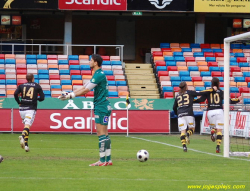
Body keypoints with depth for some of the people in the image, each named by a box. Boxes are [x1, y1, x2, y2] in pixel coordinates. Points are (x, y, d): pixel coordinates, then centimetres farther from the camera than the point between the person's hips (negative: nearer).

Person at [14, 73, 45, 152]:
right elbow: (42, 98, 3)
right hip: (31, 109, -3)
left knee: (26, 124, 16)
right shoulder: (37, 86, 8)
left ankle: (26, 144, 9)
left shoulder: (22, 86, 11)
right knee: (27, 125, -14)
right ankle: (23, 136, -47)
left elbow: (15, 93, -6)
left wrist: (19, 102, 7)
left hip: (22, 109, 3)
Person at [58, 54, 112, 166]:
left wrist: (70, 96, -9)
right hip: (101, 107, 10)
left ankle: (103, 160, -10)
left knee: (102, 134, -9)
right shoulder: (97, 75, 17)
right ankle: (108, 160, 10)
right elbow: (84, 87, 20)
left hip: (101, 107, -10)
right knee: (104, 134, 9)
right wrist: (69, 93, 13)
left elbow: (86, 90, -15)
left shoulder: (99, 75, -15)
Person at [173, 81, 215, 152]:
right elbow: (200, 93, 3)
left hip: (180, 114, 3)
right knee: (192, 128, 11)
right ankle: (188, 134, -23)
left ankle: (184, 146, -15)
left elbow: (174, 107, 20)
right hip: (188, 113, -3)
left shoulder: (177, 95, 18)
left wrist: (177, 114, 37)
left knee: (182, 131, 0)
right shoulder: (190, 93, 8)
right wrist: (211, 90, 9)